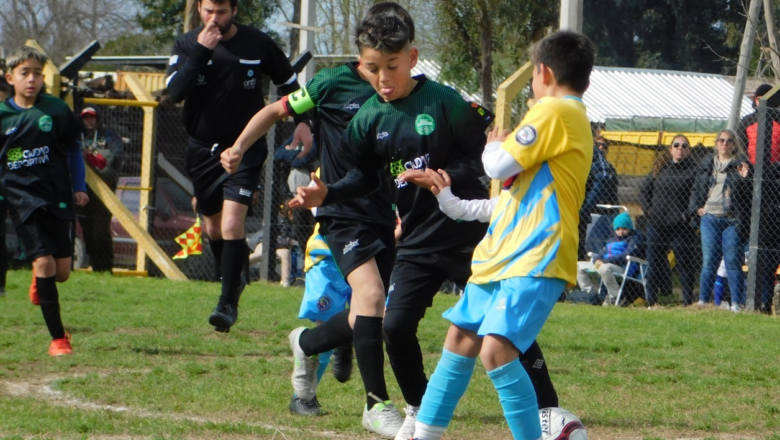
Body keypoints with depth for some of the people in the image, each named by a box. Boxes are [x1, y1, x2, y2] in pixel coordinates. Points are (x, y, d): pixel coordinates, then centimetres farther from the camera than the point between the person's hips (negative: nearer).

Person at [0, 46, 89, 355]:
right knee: (43, 263, -14)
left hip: (57, 197, 2)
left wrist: (79, 188, 7)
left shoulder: (56, 110, 2)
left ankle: (40, 284, 41)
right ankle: (58, 338, -5)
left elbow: (73, 150, 12)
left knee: (61, 271, 1)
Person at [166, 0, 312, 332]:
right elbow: (175, 91, -19)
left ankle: (228, 302, -13)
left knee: (232, 223, -18)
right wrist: (201, 52, -26)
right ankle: (232, 279, 39)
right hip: (202, 149, 3)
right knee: (213, 227, 14)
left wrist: (301, 122, -2)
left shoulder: (257, 43, -6)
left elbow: (288, 82, 9)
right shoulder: (187, 45, -3)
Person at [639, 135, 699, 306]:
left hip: (681, 226, -4)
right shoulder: (659, 168, 10)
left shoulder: (694, 170, -3)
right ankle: (651, 301, 15)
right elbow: (644, 190, 16)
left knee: (685, 263, 0)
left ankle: (688, 301, 7)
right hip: (657, 225, 4)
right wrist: (648, 210, 5)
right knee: (654, 264, 8)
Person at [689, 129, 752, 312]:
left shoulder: (741, 164, 2)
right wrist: (696, 207, 7)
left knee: (733, 262, -3)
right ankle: (702, 301, 11)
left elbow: (750, 193, -3)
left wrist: (745, 179, -20)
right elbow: (696, 188, 21)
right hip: (710, 218, 3)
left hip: (732, 220, -3)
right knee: (708, 261, 6)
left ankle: (737, 303, 0)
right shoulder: (707, 163, 13)